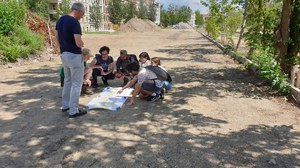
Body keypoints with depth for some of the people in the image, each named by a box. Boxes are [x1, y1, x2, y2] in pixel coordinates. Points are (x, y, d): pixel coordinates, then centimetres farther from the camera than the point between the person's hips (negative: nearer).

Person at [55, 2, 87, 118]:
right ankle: (73, 111, 5)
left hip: (64, 55, 9)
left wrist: (62, 50, 18)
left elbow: (56, 38, 12)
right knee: (76, 83, 0)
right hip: (74, 56, -9)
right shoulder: (75, 22, -19)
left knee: (67, 80, 21)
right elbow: (78, 43, -24)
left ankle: (65, 105, 31)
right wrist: (82, 44, -2)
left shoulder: (60, 20, 7)